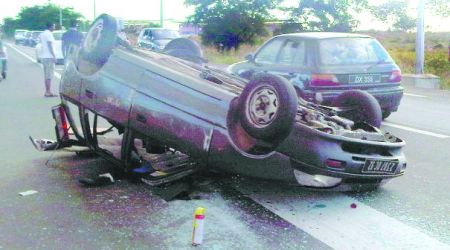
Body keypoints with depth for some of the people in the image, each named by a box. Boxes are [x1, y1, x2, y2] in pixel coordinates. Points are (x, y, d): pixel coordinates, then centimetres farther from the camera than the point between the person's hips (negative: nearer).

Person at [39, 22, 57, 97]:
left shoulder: (42, 34, 17)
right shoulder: (49, 34, -12)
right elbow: (50, 46, -17)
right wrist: (54, 56, -17)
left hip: (43, 56, 10)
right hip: (49, 57, -10)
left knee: (46, 74, 11)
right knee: (49, 75, -8)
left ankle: (47, 91, 13)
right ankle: (48, 92, -10)